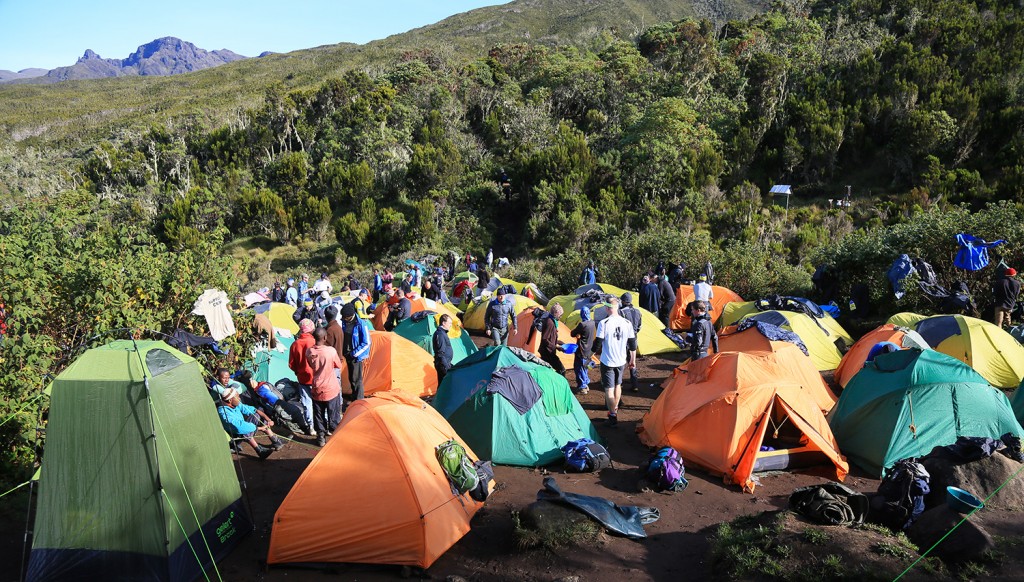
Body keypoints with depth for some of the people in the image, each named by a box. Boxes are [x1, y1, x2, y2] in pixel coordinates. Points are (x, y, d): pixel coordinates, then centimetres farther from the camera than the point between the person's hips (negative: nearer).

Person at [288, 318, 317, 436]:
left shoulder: (295, 344, -8)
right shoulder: (315, 342, -17)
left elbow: (291, 364, 0)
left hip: (303, 379, 2)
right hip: (316, 378, -2)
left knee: (306, 403, 12)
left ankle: (311, 427, 15)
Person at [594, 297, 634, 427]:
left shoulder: (603, 323, -16)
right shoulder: (627, 323, -3)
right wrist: (632, 360, 17)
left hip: (607, 361, -4)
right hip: (621, 361, 5)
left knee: (609, 389, 2)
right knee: (617, 385, 23)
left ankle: (612, 416, 1)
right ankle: (615, 409, 36)